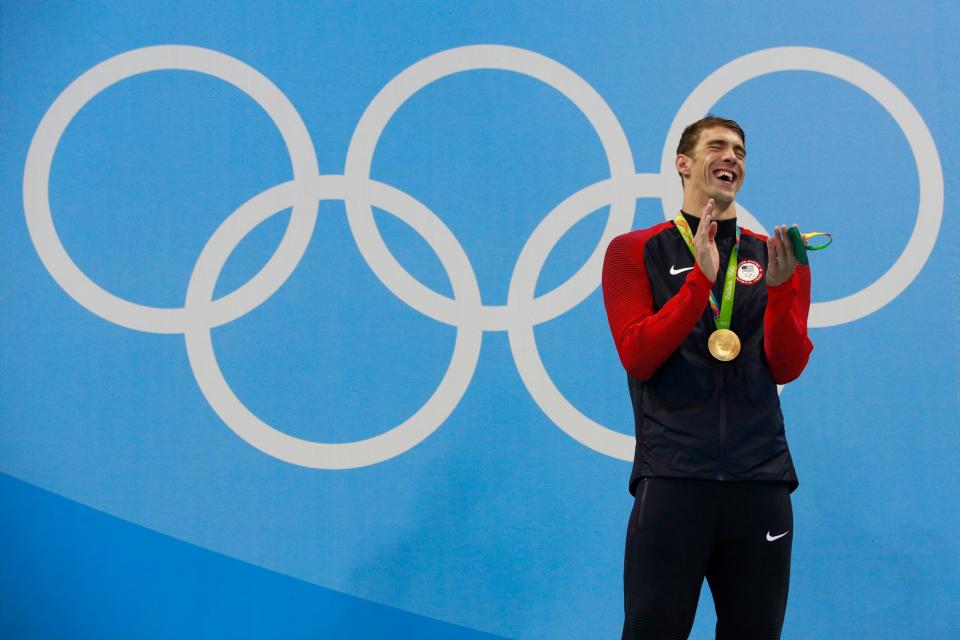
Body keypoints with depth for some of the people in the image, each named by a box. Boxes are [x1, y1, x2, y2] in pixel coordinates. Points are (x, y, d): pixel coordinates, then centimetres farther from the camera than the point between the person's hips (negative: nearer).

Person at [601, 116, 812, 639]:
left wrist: (780, 288, -13)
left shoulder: (775, 256, 13)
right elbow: (637, 358, -6)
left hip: (761, 476, 3)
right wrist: (700, 279, -15)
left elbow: (787, 368, 4)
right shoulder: (634, 252, 6)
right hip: (671, 475, -3)